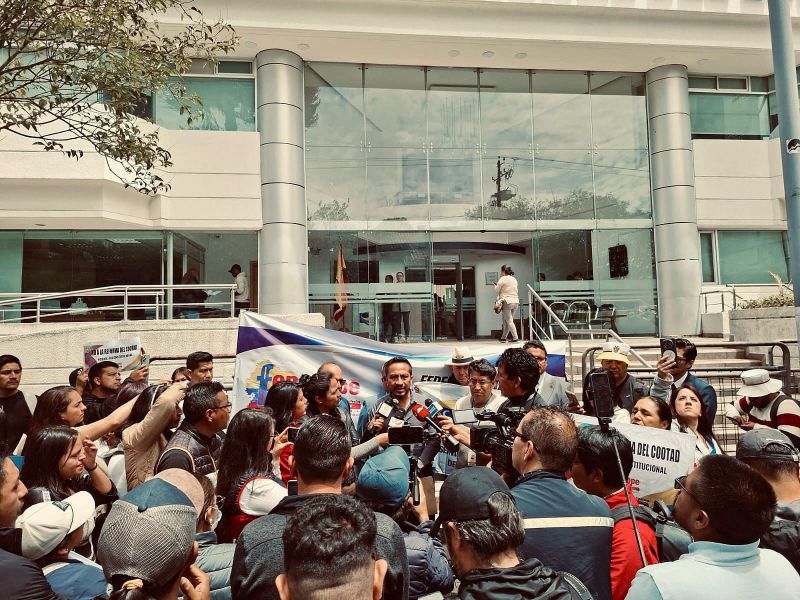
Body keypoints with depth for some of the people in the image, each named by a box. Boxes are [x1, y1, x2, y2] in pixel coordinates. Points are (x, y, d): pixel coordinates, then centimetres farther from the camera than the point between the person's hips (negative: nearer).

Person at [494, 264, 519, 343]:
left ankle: (515, 337, -10)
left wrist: (496, 285, 17)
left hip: (507, 302, -7)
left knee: (509, 321, -4)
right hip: (516, 301, 7)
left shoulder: (502, 279, -7)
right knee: (506, 321, 13)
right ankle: (503, 337, 18)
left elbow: (496, 290, -4)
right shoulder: (514, 279, 16)